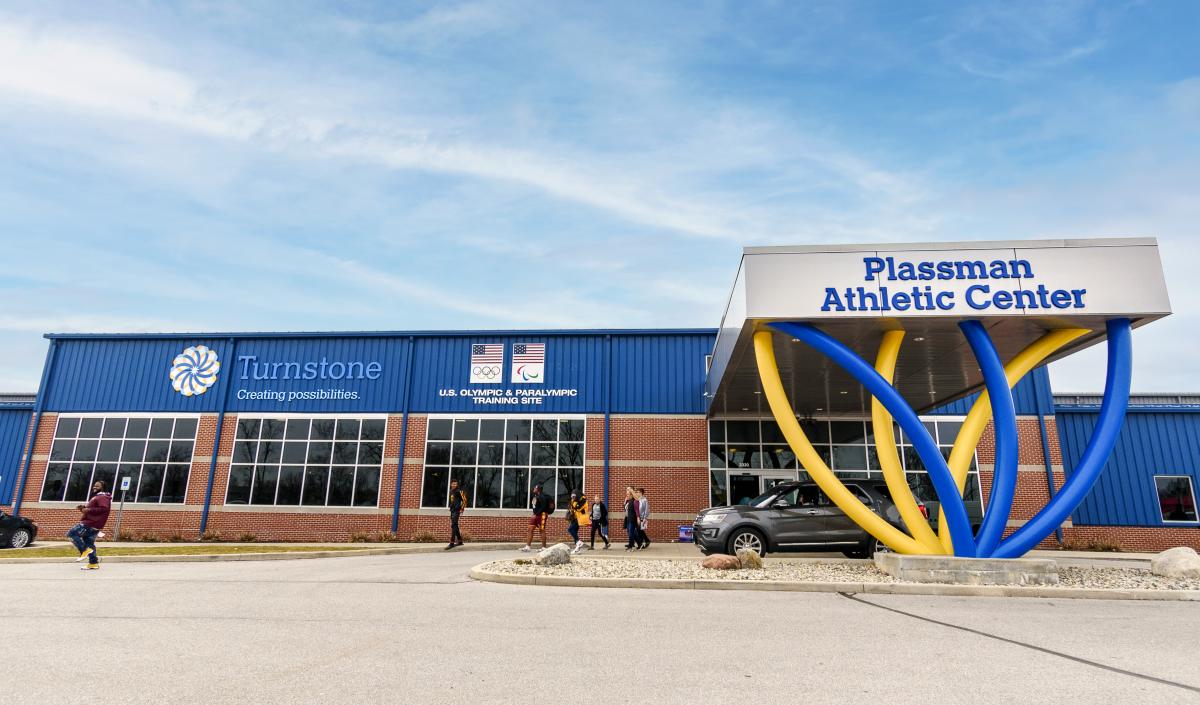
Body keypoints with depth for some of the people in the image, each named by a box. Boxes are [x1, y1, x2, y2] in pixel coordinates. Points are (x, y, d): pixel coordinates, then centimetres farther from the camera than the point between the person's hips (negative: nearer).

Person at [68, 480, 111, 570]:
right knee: (89, 543, 9)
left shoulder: (102, 497, -10)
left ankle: (84, 551, -12)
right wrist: (83, 508, 15)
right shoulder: (96, 497, 25)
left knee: (71, 533, -12)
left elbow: (104, 509, -26)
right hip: (90, 524, 11)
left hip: (91, 524, -11)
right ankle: (93, 563, 10)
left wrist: (89, 510, -23)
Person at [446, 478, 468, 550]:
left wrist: (462, 509, -13)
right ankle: (460, 541, 21)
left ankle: (452, 543, -15)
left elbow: (464, 500, -11)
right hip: (452, 510, 9)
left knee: (453, 526, -13)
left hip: (456, 510, -9)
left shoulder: (459, 491, -8)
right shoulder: (451, 491, 16)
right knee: (455, 526, 12)